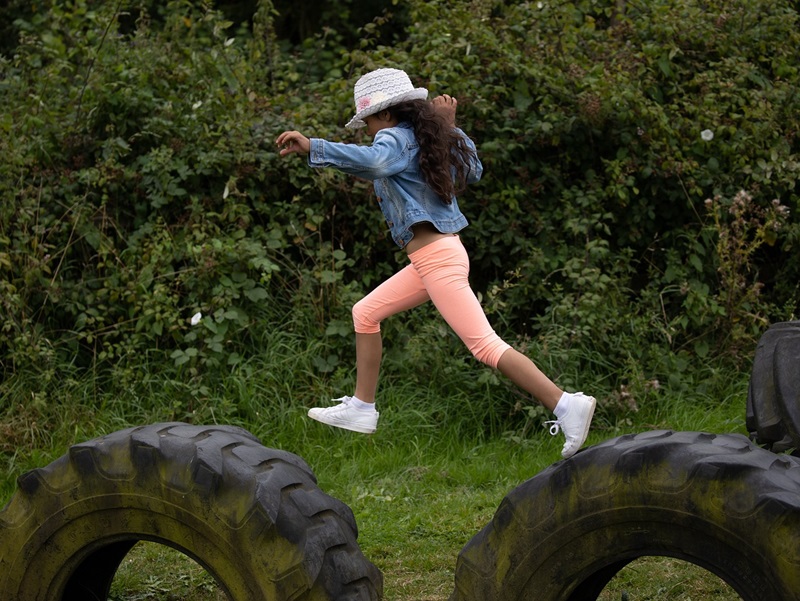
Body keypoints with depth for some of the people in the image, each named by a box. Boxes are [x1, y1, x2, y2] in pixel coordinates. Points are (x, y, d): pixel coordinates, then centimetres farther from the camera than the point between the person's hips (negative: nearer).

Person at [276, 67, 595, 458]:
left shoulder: (395, 138, -10)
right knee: (365, 313, 17)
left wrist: (313, 147, -36)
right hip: (433, 260, 10)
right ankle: (361, 409, 20)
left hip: (437, 259, -10)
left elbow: (374, 161, -34)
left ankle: (566, 406, -18)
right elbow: (472, 171, 27)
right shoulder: (428, 139, 16)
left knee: (485, 345, -14)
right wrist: (449, 126, 26)